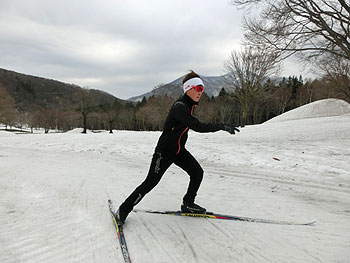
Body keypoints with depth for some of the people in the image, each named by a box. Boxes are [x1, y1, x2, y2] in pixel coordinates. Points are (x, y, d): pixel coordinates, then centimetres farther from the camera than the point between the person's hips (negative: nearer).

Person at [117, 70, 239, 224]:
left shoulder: (190, 105, 5)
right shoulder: (179, 106, -25)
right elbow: (197, 126, -34)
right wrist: (222, 127, -30)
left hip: (179, 151, 9)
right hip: (164, 151, -9)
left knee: (197, 172, 0)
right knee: (150, 182, -6)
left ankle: (188, 204, 19)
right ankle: (124, 209, 9)